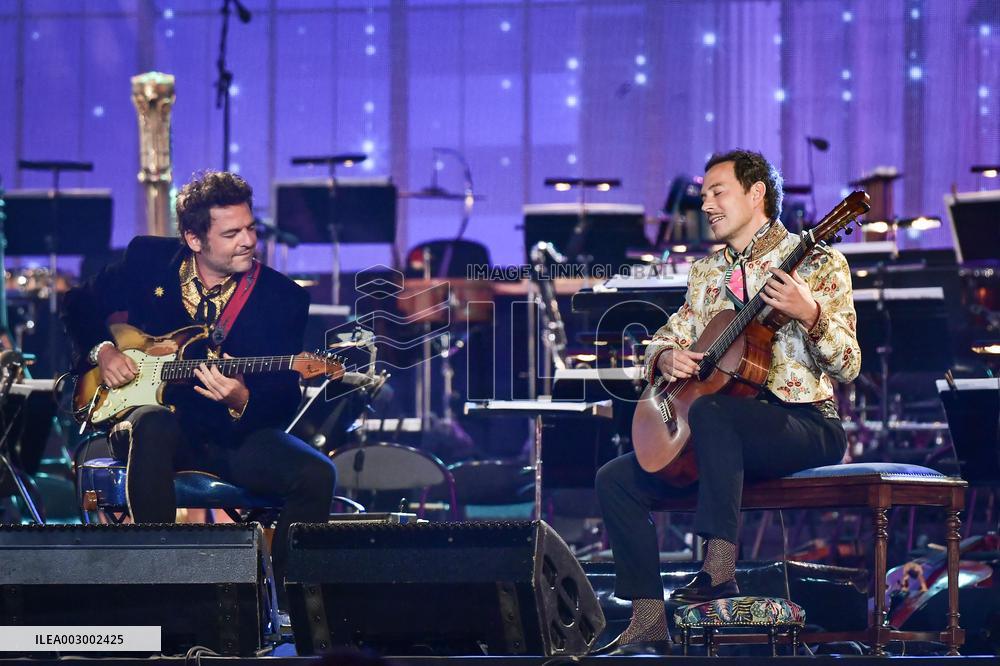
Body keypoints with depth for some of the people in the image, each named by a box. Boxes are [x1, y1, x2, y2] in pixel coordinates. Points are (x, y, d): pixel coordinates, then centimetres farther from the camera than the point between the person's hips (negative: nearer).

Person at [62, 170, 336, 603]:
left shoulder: (282, 297, -4)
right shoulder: (148, 260, 0)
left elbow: (283, 405, -8)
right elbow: (80, 305, 16)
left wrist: (242, 401, -29)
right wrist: (102, 350, -4)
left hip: (234, 436, 1)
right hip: (165, 426, -1)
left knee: (316, 475, -25)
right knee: (153, 424, -38)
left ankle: (277, 597, -8)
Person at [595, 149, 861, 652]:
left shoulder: (817, 263, -3)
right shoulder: (706, 272, 17)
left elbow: (847, 367, -10)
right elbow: (668, 337, 20)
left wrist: (811, 315, -29)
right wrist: (666, 356, -4)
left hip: (805, 428, -7)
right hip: (731, 436, 7)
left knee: (709, 410, -37)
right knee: (616, 480, -6)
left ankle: (719, 569, -40)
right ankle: (648, 625, -8)